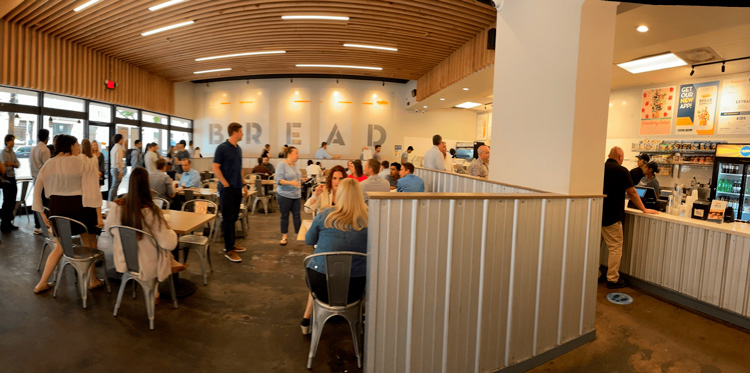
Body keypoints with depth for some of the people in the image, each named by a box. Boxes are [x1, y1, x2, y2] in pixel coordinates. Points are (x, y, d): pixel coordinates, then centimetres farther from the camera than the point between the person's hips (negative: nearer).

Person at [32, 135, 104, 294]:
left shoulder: (48, 165, 4)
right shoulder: (81, 163, -11)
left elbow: (37, 190, 6)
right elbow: (92, 191, -18)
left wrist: (42, 213, 13)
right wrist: (99, 215, -17)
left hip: (57, 208, 5)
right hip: (80, 208, -5)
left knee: (59, 246, 22)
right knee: (90, 245, 12)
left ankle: (42, 284, 25)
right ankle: (93, 280, 22)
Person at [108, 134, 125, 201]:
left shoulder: (114, 147, 17)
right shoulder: (119, 148, -13)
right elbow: (118, 161, -19)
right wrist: (121, 171, -17)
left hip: (113, 168, 10)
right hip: (117, 169, -10)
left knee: (113, 187, 14)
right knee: (115, 187, -6)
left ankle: (110, 201, 18)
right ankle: (111, 201, -5)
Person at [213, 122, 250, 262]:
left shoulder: (238, 149, 13)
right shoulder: (222, 147, -10)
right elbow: (215, 168, -13)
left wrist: (243, 184, 15)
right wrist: (226, 184, -15)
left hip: (237, 188, 7)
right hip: (227, 188, -7)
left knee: (234, 218, 13)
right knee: (228, 219, -3)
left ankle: (231, 244, 25)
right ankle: (228, 250, 2)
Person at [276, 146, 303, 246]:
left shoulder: (293, 165, 10)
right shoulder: (282, 164, -11)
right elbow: (279, 180, -18)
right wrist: (291, 183, -29)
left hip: (296, 195, 6)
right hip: (284, 195, -6)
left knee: (297, 215, 5)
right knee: (285, 216, 4)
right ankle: (284, 237, 15)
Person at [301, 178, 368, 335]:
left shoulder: (324, 216, -10)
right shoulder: (369, 220, -11)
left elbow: (309, 241, 7)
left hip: (321, 286, 0)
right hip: (354, 289, 0)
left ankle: (306, 319, 39)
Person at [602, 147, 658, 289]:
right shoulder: (621, 170, -9)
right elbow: (632, 193, -6)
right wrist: (644, 210, 5)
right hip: (611, 216, -6)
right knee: (615, 248, 2)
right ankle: (613, 279, 6)